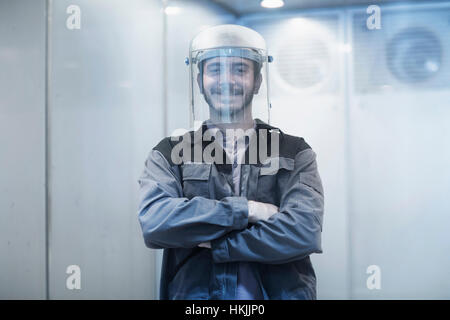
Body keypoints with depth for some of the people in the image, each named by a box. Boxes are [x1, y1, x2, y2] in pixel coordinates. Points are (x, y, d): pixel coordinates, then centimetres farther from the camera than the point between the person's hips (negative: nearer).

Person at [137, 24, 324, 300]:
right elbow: (154, 222, -8)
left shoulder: (295, 154, 8)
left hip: (278, 292, 0)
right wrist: (246, 209, -9)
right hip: (191, 294, 0)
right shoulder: (168, 155, 9)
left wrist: (211, 245, -6)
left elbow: (303, 231, -6)